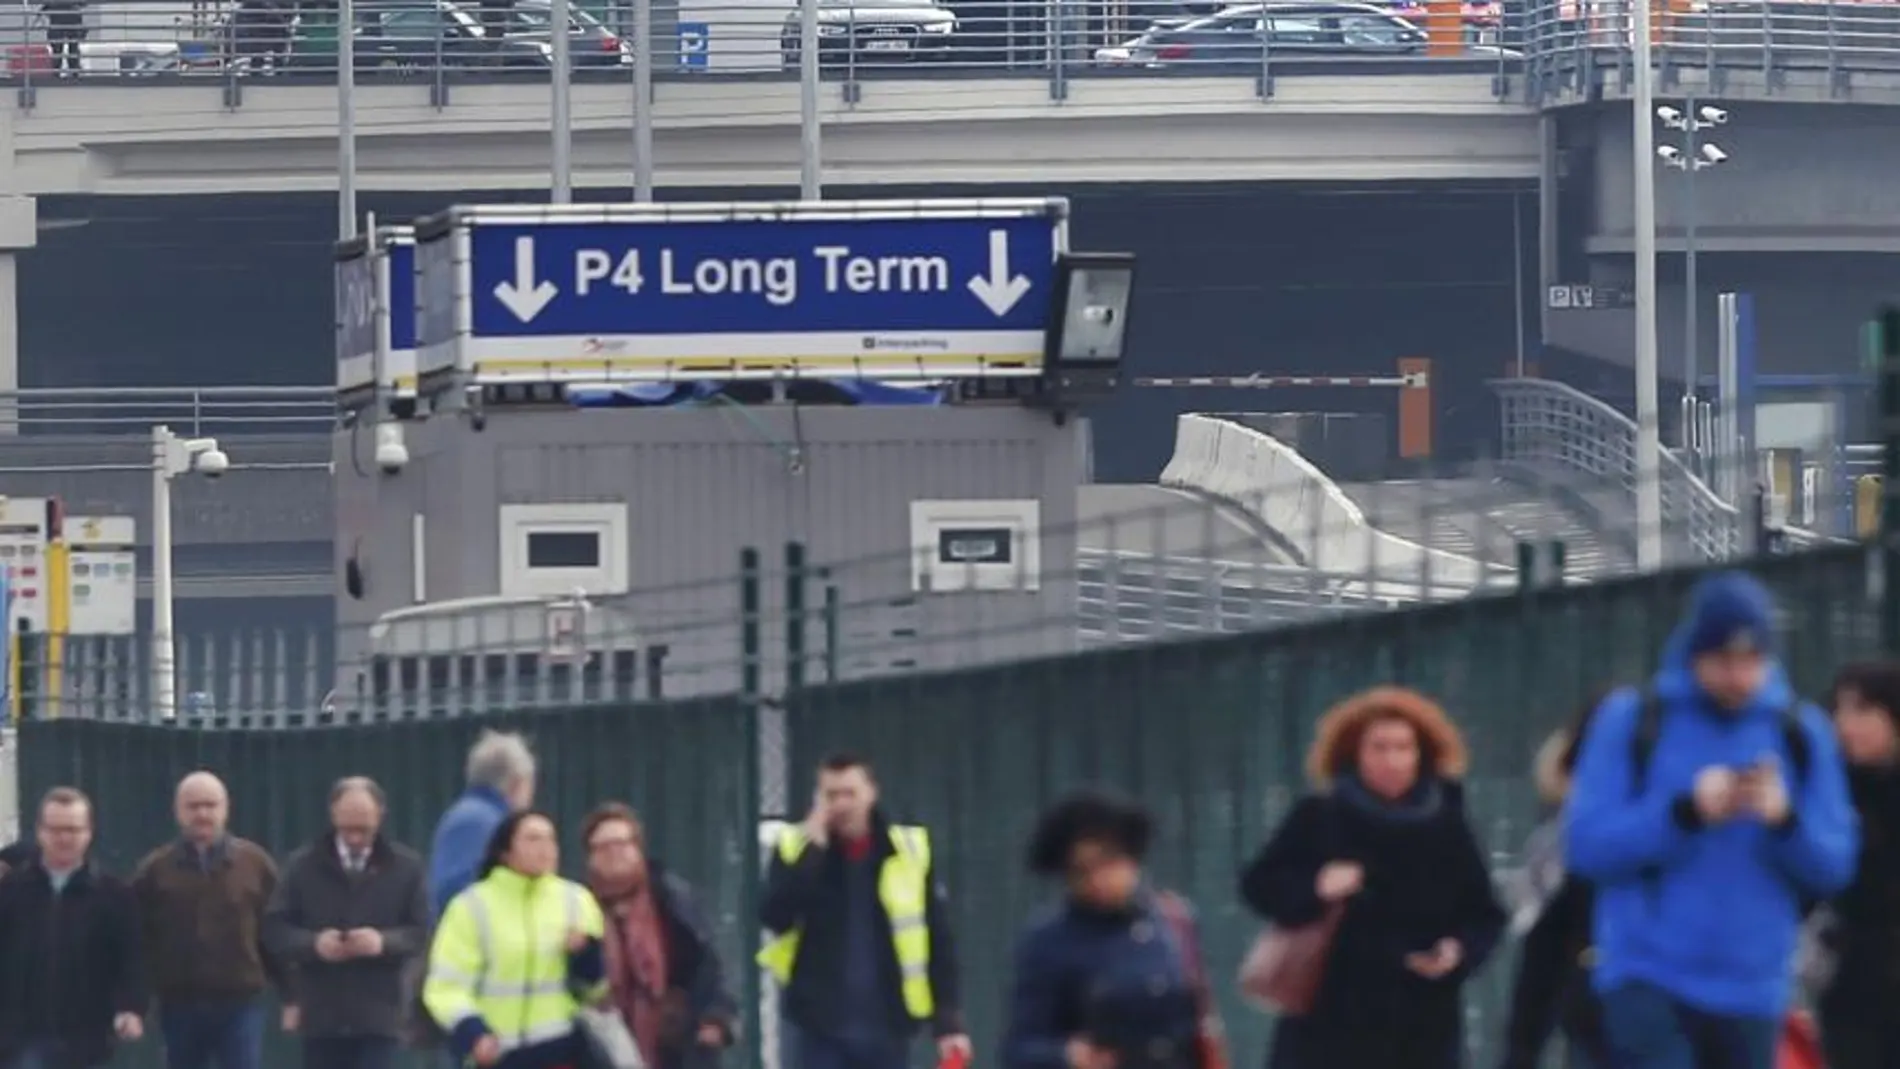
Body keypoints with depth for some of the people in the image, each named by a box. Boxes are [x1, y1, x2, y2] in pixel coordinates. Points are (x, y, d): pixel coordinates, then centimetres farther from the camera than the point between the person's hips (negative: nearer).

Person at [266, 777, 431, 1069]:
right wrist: (313, 943, -19)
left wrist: (385, 942, -21)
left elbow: (421, 932, 0)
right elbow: (275, 927, 1)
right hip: (321, 1017, 1)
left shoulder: (405, 867, 3)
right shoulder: (303, 866, 4)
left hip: (377, 1019, -1)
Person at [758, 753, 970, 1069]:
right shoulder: (797, 849, 0)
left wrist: (949, 1023, -2)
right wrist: (814, 849, -16)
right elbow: (775, 916, -15)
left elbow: (937, 941, 3)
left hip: (886, 1025, 1)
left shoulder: (909, 851, 0)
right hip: (823, 1026, -1)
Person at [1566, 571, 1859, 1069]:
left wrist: (1786, 821, -18)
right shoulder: (1632, 720, -2)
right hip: (1648, 979, -3)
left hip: (1753, 988, 3)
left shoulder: (1801, 732, 5)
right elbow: (1586, 843, -8)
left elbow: (1834, 865, 3)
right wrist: (1683, 814, -21)